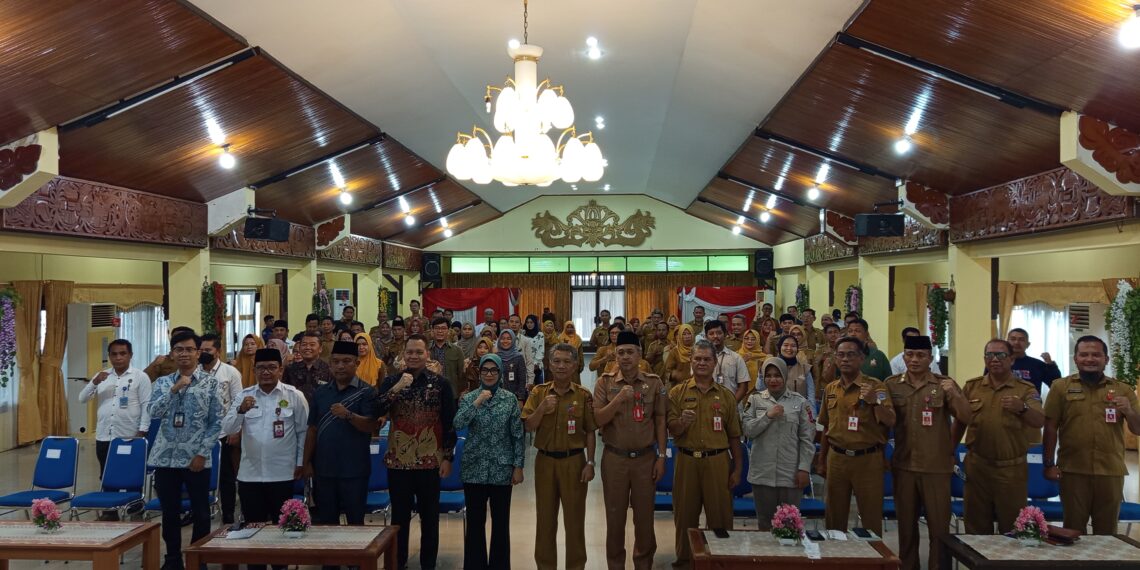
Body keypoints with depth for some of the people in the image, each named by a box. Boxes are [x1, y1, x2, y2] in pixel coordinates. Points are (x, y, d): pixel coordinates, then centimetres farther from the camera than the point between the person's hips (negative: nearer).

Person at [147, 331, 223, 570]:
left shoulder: (210, 383, 0)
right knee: (170, 512, 11)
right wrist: (175, 388, -16)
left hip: (196, 458, -2)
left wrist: (203, 453, -9)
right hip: (166, 457, 2)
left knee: (200, 513, 4)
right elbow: (153, 412, -7)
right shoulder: (163, 382, 8)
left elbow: (217, 422, -2)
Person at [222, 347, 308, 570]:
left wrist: (300, 462, 1)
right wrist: (240, 410, -21)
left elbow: (303, 431, 3)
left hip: (282, 474, -2)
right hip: (249, 474, 2)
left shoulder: (295, 396, -3)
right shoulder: (244, 395, 4)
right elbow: (227, 429, -3)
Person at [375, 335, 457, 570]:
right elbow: (377, 411, -11)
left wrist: (447, 458, -5)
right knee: (399, 516, 9)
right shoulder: (391, 381, 4)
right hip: (398, 461, 1)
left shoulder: (440, 383, -1)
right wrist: (397, 387, -21)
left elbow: (450, 423, -1)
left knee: (429, 516, 8)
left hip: (430, 461, -1)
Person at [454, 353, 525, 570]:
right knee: (475, 522, 6)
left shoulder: (510, 399, 1)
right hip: (474, 468, 0)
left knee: (501, 522, 7)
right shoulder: (468, 398, 2)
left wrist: (518, 466, -3)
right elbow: (458, 424, -15)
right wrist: (477, 403, -23)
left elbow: (517, 435, 1)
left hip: (502, 469, 0)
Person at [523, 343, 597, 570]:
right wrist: (542, 408, -19)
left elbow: (590, 432, -1)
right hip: (545, 460, 2)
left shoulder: (584, 395, -2)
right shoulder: (539, 392, 1)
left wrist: (590, 463, -7)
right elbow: (528, 427, -3)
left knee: (574, 517, 5)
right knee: (545, 517, 10)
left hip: (574, 461, -1)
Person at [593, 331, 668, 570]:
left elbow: (660, 421, 2)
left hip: (645, 458, 0)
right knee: (615, 516, 9)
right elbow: (598, 419, -8)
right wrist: (619, 399, -22)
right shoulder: (605, 382, -2)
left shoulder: (654, 383, 0)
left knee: (644, 516, 9)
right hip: (614, 458, 0)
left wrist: (661, 456, -1)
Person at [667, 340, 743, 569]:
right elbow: (672, 430, -2)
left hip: (718, 461, 0)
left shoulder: (726, 394, 5)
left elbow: (734, 435, 6)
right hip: (686, 461, 0)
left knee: (720, 515, 6)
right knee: (685, 514, 8)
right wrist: (682, 422, -23)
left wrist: (737, 467, 4)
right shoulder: (678, 392, 2)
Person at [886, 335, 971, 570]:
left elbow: (966, 419, -6)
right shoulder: (892, 384, 2)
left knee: (939, 524, 3)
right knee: (906, 523, 11)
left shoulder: (945, 384, 0)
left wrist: (953, 394, -21)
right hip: (903, 465, 2)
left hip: (937, 466, -1)